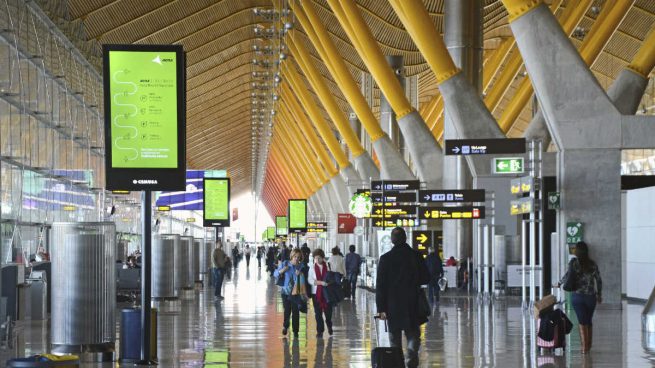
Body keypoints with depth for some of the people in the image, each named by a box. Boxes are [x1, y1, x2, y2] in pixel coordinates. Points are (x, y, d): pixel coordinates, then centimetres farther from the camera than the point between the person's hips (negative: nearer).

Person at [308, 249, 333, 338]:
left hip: (327, 292, 0)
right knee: (318, 313, 3)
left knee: (328, 310, 5)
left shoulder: (327, 267, 1)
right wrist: (321, 282, -20)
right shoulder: (312, 268, 1)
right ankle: (320, 331, 13)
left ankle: (329, 326, 33)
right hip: (316, 293, 0)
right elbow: (310, 280, -8)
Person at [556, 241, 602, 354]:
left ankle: (584, 346, -5)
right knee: (589, 321, 16)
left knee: (582, 322, 0)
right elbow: (598, 280, 6)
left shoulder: (574, 262, -5)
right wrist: (599, 295, 17)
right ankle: (589, 345, 22)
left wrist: (559, 283, 5)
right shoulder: (592, 264, 4)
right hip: (591, 296, 2)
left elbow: (568, 275, -14)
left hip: (577, 295, -2)